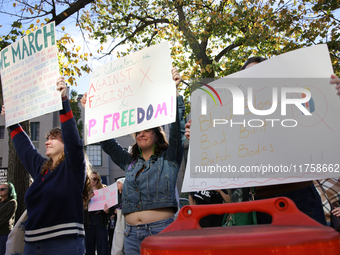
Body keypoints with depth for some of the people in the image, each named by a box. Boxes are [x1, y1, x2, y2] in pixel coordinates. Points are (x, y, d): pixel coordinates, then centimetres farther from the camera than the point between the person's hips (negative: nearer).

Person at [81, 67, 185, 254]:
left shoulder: (169, 159, 6)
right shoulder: (130, 162, 18)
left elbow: (177, 130, -5)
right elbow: (107, 143, 21)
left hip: (161, 231, -4)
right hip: (132, 233, 5)